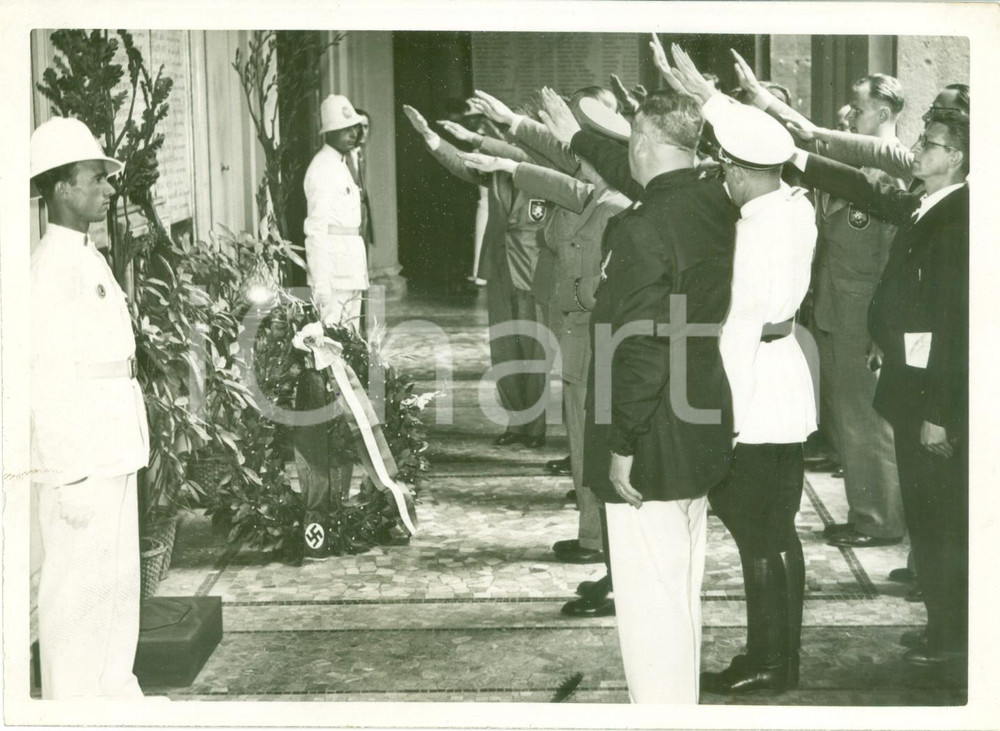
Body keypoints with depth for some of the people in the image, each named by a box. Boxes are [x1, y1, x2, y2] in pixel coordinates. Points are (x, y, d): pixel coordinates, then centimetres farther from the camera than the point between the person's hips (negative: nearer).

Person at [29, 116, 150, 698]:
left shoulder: (90, 258, 14)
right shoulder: (50, 266, -15)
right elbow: (48, 376, -20)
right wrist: (70, 475, -21)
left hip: (115, 451, 10)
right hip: (78, 460, -10)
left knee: (120, 580, 17)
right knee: (76, 585, -1)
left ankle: (116, 689, 29)